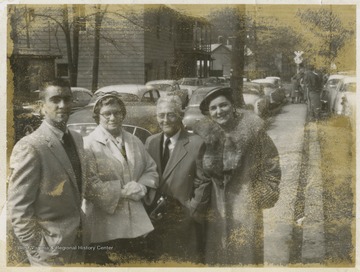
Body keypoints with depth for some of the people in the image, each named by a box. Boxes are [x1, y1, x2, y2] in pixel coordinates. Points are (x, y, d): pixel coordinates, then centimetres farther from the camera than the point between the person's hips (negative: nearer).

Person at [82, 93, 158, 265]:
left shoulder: (135, 142, 14)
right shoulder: (89, 145, -7)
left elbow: (151, 170, 16)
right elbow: (89, 185, -15)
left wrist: (142, 187, -5)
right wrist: (122, 192, -16)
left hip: (136, 224, 6)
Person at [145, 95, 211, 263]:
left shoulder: (196, 144, -10)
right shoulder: (151, 142, 7)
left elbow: (203, 184, -10)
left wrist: (192, 214, -12)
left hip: (185, 223, -4)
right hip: (155, 221, 5)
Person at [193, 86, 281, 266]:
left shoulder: (252, 127, -10)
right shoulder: (204, 132, -3)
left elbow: (270, 162, 0)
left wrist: (265, 193, 0)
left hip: (246, 201, -2)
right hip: (217, 202, 3)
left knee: (246, 251, 1)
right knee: (217, 250, 10)